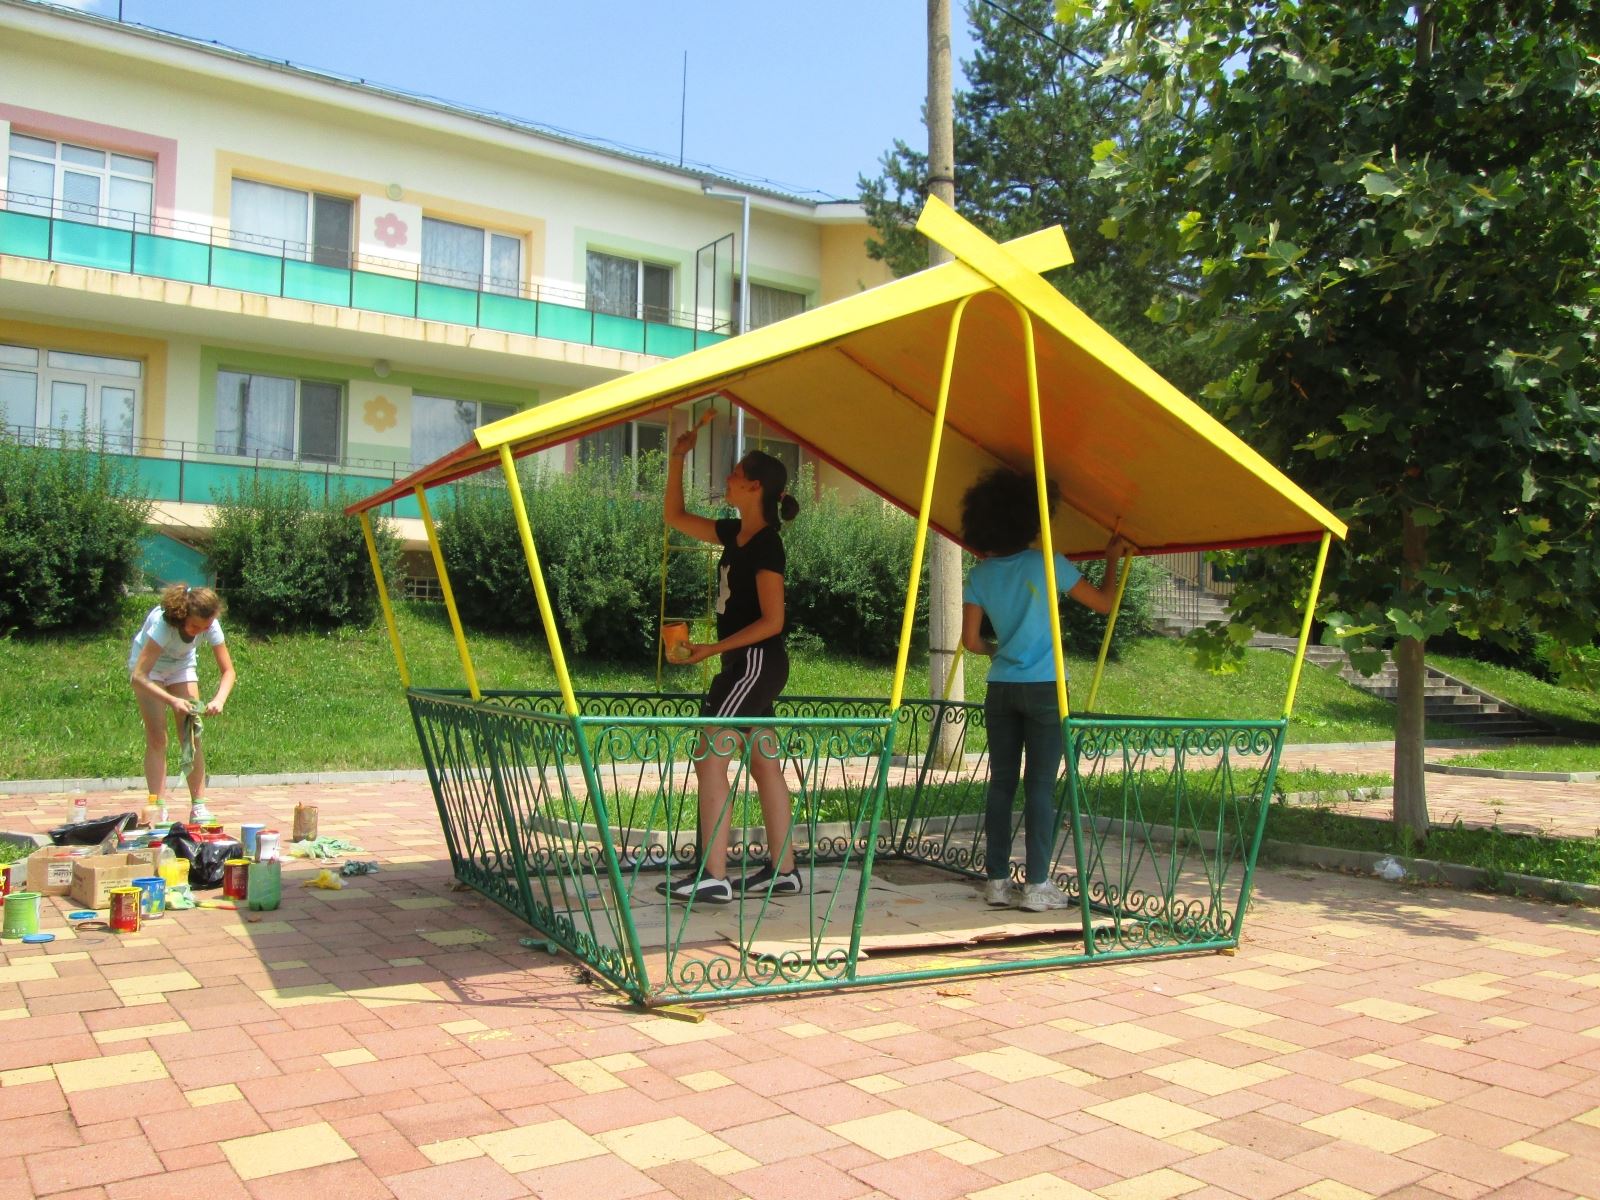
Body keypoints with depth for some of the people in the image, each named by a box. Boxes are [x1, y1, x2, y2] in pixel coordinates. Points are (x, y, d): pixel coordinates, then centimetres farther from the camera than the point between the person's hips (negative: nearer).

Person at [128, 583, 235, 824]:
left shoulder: (210, 626, -27)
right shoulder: (163, 623, -39)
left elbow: (228, 671, -20)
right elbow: (138, 676, -42)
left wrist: (219, 699, -39)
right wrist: (172, 701, -53)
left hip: (182, 665, 3)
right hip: (147, 665, -3)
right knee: (157, 739, -11)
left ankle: (199, 806, -4)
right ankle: (159, 810, -11)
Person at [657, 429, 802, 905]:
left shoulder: (766, 545, -15)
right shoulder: (735, 533, 11)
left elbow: (772, 621, -18)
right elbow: (675, 517, 23)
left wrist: (714, 648, -19)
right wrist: (677, 459, 15)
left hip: (757, 663, -9)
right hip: (747, 665, 9)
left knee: (709, 758, -11)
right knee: (765, 765, 11)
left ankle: (712, 877, -10)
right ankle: (783, 870, 17)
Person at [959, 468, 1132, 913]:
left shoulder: (980, 575, 4)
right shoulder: (1047, 564, -6)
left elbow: (971, 640, 5)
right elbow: (1103, 602, 4)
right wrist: (1113, 559, 19)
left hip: (1000, 689, 4)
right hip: (1043, 688, -4)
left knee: (1001, 784, 8)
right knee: (1040, 787, 0)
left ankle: (997, 881, 12)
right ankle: (1036, 885, 3)